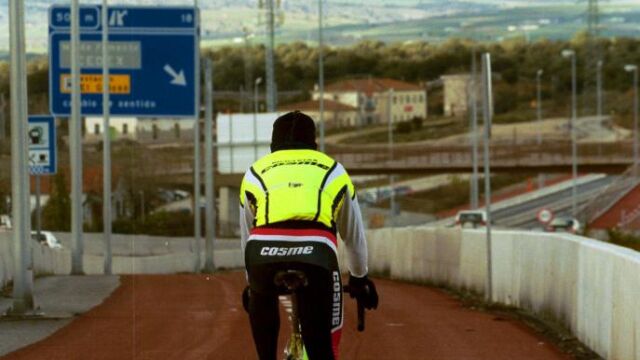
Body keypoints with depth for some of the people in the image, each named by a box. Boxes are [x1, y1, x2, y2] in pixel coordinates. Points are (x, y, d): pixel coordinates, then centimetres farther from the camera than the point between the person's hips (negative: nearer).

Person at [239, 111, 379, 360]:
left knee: (261, 300, 33)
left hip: (264, 251, 1)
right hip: (316, 254, -1)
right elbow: (353, 234, 42)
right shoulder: (333, 171, 30)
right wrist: (359, 278, 58)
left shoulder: (256, 173, 30)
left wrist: (250, 282, 56)